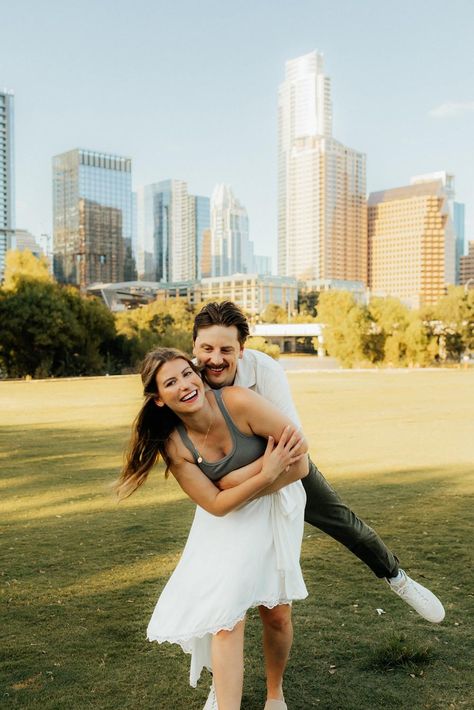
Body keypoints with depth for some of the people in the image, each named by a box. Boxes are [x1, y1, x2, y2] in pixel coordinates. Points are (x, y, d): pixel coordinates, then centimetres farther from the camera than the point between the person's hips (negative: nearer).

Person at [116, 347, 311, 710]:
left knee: (277, 610, 9)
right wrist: (265, 473, -30)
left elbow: (300, 464, -24)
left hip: (276, 507, -1)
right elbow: (216, 504, -18)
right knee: (226, 612, -10)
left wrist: (237, 481, -25)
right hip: (226, 521, 1)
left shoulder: (238, 402, -27)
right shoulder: (174, 444, -18)